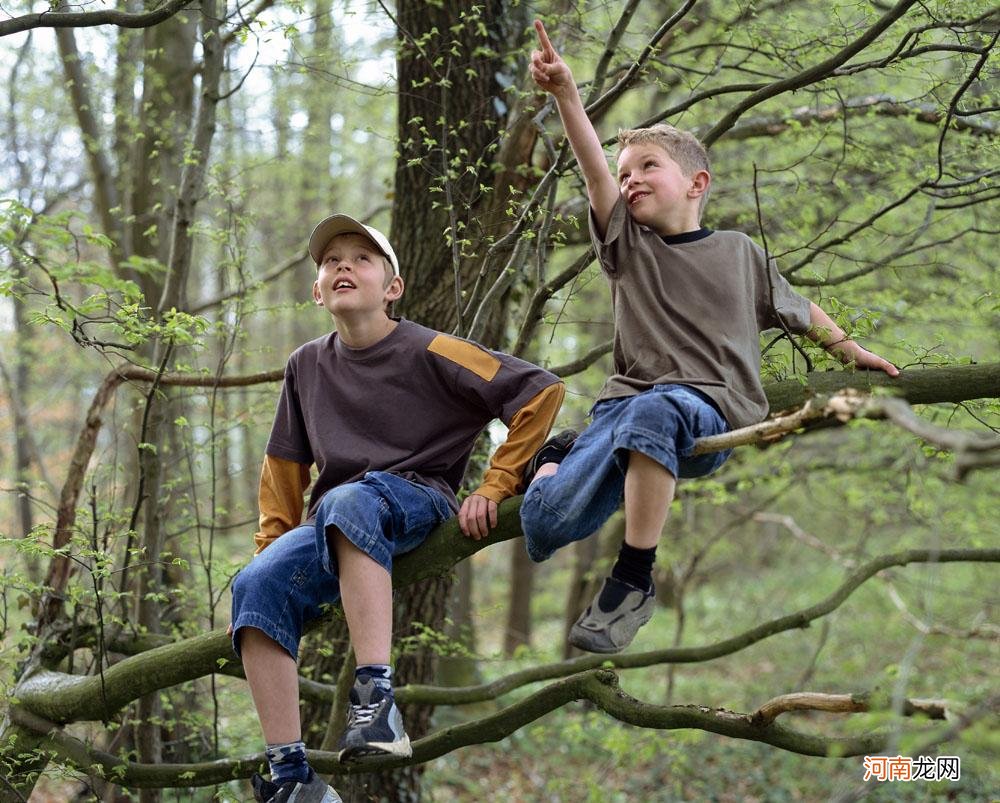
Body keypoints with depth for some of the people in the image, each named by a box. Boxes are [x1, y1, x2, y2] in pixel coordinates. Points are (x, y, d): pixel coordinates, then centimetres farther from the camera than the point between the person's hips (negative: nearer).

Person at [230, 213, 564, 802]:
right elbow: (286, 469, 22)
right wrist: (275, 546, 13)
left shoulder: (427, 353, -3)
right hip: (333, 528, 5)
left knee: (349, 502, -40)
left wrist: (495, 488, -9)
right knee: (257, 585, -26)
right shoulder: (307, 367, 14)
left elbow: (542, 392, -6)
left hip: (417, 501, -5)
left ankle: (377, 696, -47)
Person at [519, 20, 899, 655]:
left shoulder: (738, 252, 17)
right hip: (625, 403, 2)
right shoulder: (628, 246, 15)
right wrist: (565, 92, -15)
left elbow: (798, 309, 34)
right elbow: (594, 169, -1)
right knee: (543, 518, -24)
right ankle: (559, 454, 15)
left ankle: (634, 580, -32)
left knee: (653, 410, -43)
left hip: (710, 409, -2)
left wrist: (851, 351, 37)